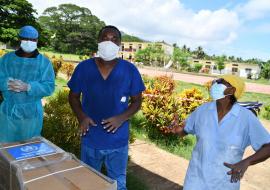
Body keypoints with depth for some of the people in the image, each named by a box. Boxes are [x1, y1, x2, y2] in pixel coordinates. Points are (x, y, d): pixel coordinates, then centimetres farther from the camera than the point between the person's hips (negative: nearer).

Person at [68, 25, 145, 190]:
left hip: (118, 141, -1)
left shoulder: (130, 70, -10)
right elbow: (73, 96, 4)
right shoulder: (84, 67, -7)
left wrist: (121, 118, -18)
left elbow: (137, 101, -1)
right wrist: (81, 116, -14)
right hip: (90, 140, 1)